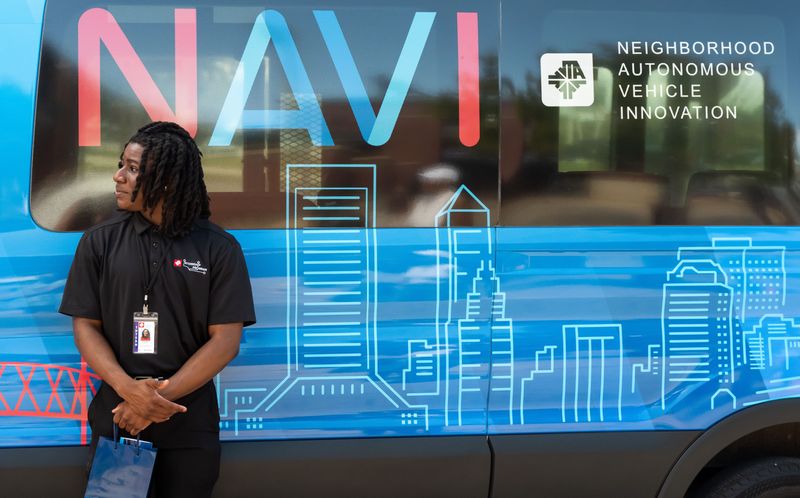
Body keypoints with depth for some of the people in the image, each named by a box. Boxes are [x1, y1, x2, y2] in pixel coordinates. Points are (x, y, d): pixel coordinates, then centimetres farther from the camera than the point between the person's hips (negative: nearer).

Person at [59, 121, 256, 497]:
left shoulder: (219, 248, -4)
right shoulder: (99, 241, 1)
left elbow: (226, 339, -7)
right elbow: (85, 327, -1)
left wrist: (161, 396, -16)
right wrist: (128, 389, -17)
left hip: (189, 423, -1)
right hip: (115, 416, 1)